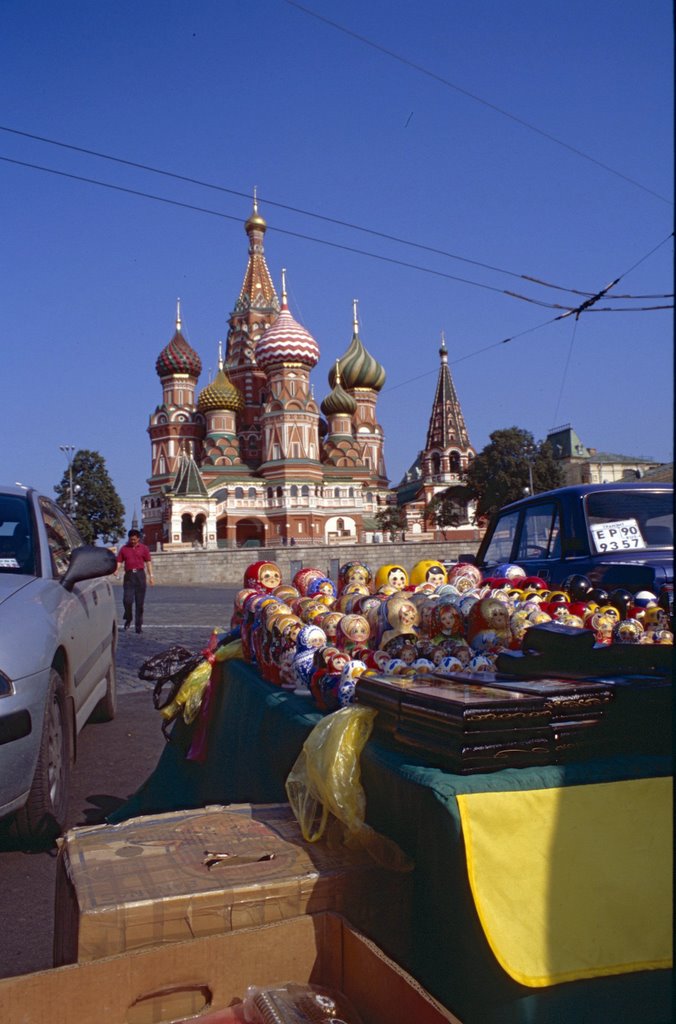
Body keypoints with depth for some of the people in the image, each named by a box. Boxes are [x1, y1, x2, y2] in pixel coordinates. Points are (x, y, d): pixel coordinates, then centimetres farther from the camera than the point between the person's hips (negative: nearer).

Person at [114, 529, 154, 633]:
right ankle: (128, 619, 16)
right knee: (127, 600, -10)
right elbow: (119, 561, 7)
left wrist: (151, 576, 0)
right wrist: (117, 570, -14)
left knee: (139, 602, 1)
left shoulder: (143, 548, 8)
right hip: (129, 575, 0)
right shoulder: (124, 549, 10)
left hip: (140, 575, 0)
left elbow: (148, 562, 7)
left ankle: (138, 625, 7)